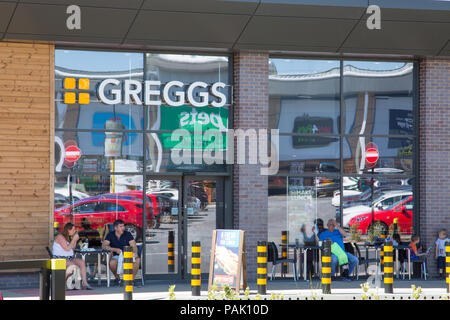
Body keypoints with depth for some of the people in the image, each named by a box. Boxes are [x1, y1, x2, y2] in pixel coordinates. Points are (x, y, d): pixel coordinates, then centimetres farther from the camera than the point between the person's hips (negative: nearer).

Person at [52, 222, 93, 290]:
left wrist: (75, 240, 5)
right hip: (59, 258, -8)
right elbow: (67, 248, -19)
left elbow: (72, 248, 20)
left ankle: (85, 283, -24)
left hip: (69, 258, 8)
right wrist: (74, 239, -14)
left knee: (82, 262, -17)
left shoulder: (68, 237, 16)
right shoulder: (60, 237, -11)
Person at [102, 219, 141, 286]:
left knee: (137, 260, -31)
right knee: (112, 263, -36)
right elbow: (104, 246, -9)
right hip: (117, 256, -1)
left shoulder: (127, 234, 3)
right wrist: (115, 249, -23)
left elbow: (134, 246, -4)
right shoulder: (110, 235, 2)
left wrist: (135, 252, -28)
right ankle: (117, 278, -6)